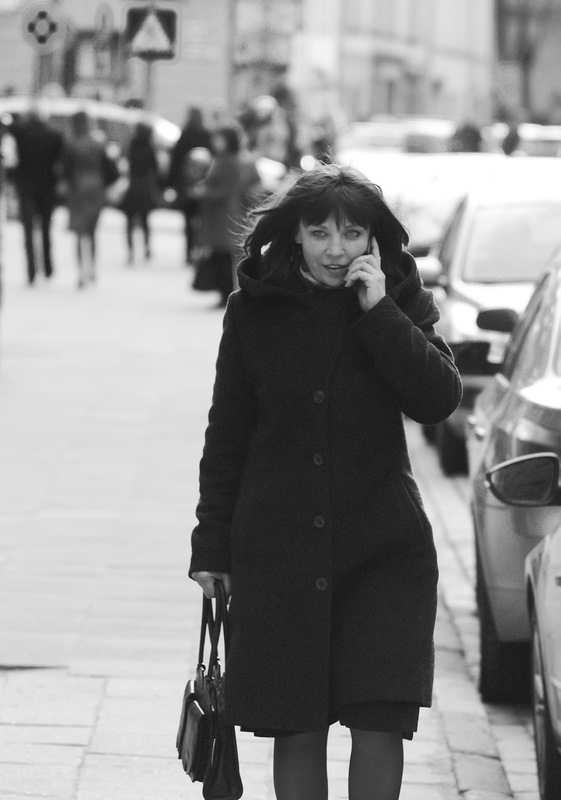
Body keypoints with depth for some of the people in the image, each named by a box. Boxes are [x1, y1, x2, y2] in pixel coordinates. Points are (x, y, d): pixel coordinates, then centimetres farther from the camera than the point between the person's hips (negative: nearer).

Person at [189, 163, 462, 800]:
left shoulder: (400, 304, 2)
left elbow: (439, 399, -13)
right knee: (297, 726, 4)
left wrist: (378, 312, -16)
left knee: (381, 721, -7)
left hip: (383, 546, 0)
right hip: (278, 549, 1)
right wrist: (211, 546, 5)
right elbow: (227, 435, 7)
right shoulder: (256, 311, 2)